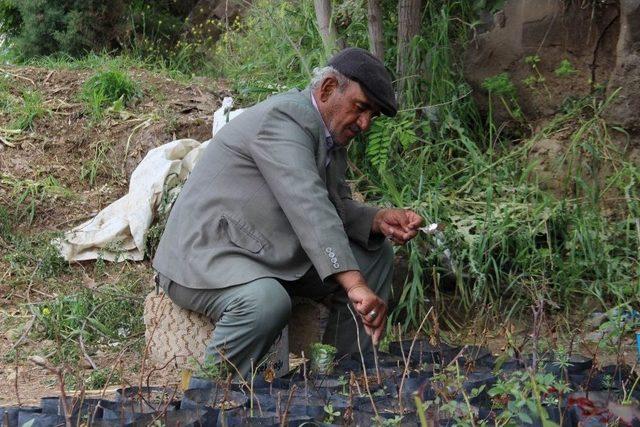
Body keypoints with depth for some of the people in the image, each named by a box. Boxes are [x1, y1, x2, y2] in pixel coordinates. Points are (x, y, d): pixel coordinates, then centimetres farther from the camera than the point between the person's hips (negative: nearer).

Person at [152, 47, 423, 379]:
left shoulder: (330, 134, 9)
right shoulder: (284, 118, -22)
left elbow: (334, 208, 14)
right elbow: (308, 209, -34)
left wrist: (379, 220, -8)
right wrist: (354, 284, -42)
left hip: (274, 253, 10)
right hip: (207, 253, -10)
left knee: (375, 255, 6)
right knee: (267, 301, -39)